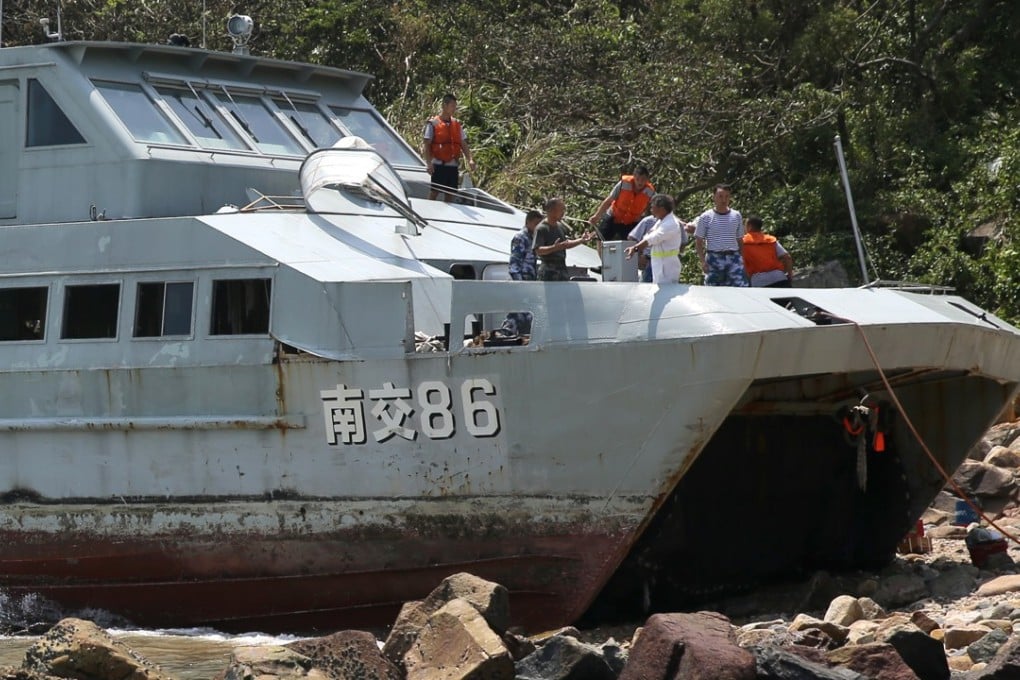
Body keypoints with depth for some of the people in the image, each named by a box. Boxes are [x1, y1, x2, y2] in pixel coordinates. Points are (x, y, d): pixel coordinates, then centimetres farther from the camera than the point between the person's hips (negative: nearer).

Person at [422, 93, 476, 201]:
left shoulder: (457, 124, 13)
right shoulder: (433, 124, -3)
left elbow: (463, 145, 13)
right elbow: (426, 145, -6)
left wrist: (470, 159, -2)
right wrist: (428, 163, -16)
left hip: (453, 165, 5)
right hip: (438, 164, -5)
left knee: (449, 193, 7)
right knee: (434, 192, -8)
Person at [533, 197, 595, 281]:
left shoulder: (559, 227, 16)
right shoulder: (541, 228, -12)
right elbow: (538, 250, -20)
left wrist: (581, 240, 18)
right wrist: (554, 248, -35)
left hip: (562, 269, 9)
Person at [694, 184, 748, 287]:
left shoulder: (736, 216, 9)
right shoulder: (705, 217, 1)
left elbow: (740, 240, 15)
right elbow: (698, 242, 2)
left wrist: (742, 258, 8)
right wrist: (703, 261, -8)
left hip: (734, 259, 2)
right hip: (714, 259, -2)